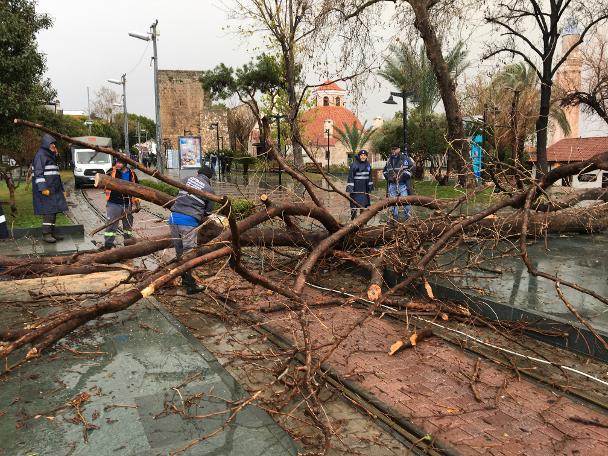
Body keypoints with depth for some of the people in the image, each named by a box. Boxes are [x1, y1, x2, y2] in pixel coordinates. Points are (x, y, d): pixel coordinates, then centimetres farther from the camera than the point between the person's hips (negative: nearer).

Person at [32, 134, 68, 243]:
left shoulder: (52, 156, 22)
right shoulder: (40, 155, -7)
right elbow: (38, 173, -15)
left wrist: (62, 189, 23)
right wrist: (43, 188, -23)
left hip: (54, 189, 9)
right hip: (45, 189, -9)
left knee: (54, 210, 8)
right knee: (48, 211, -11)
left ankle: (52, 232, 13)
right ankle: (46, 234, -9)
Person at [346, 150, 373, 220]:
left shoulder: (368, 165, 11)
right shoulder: (354, 164, -9)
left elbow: (369, 176, 19)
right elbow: (350, 176, -12)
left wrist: (370, 187, 17)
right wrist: (350, 188, -17)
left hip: (365, 188, 6)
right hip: (356, 187, -6)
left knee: (364, 203, 11)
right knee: (355, 203, -9)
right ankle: (352, 219, -3)